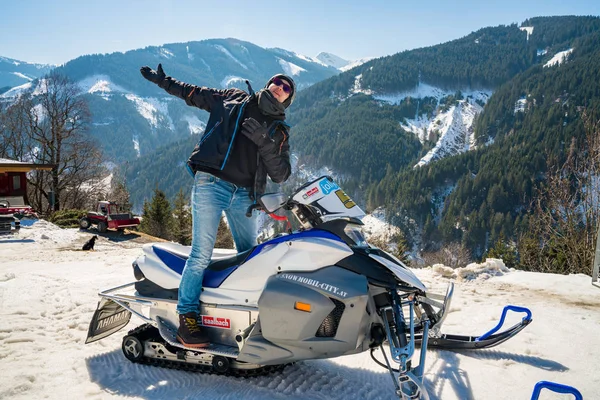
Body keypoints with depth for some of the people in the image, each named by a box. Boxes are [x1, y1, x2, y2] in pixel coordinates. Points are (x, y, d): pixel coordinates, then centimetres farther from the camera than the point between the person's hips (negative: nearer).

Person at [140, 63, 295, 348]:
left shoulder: (280, 131, 13)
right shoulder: (235, 99, 13)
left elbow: (280, 175, 2)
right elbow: (195, 94, 24)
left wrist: (265, 142, -12)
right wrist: (163, 81, 19)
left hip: (244, 195, 4)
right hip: (211, 183, -3)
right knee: (201, 254, -9)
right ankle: (187, 317, -2)